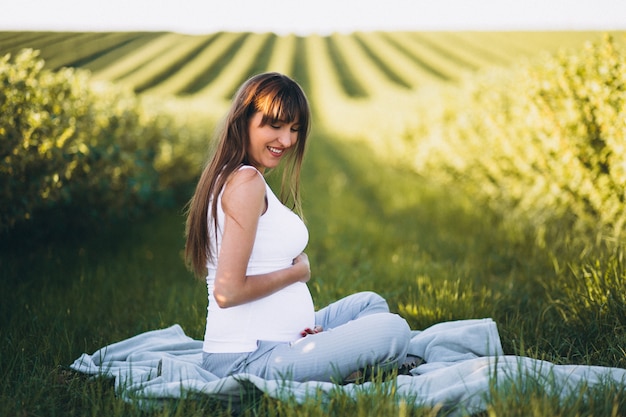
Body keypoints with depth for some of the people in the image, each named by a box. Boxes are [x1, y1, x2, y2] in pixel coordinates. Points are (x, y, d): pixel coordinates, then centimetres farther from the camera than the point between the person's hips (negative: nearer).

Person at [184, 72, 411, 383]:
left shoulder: (227, 177, 16)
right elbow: (228, 292, -22)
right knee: (393, 330, -18)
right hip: (250, 360, -10)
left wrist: (304, 323, 0)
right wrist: (298, 271, -7)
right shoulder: (246, 181, -15)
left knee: (369, 304, 24)